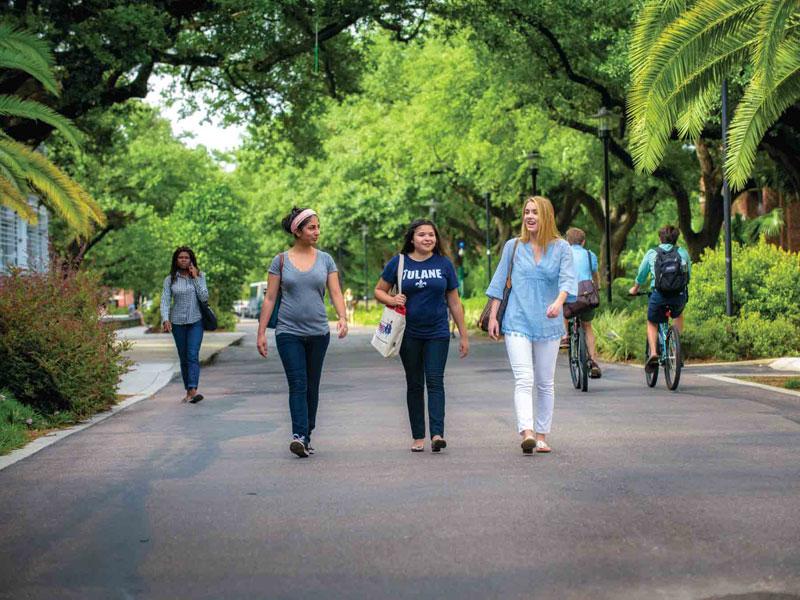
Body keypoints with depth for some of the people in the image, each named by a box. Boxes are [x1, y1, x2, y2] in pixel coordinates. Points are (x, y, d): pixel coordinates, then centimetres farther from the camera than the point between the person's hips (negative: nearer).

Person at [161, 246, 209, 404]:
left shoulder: (199, 276, 3)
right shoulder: (170, 279, 2)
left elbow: (204, 297, -5)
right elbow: (165, 300, -3)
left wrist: (195, 278, -9)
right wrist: (165, 319, -18)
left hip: (195, 321, -1)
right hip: (178, 322, 1)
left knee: (193, 355, -15)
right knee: (183, 358, 5)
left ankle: (193, 390, -26)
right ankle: (188, 391, 12)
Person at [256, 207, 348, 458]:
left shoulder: (325, 259, 5)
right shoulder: (281, 261, 0)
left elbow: (336, 293, 1)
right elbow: (270, 298, 2)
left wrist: (342, 318, -18)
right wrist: (261, 332, -2)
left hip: (318, 333, 3)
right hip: (289, 332, -3)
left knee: (312, 386, 9)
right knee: (297, 385, -13)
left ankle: (306, 436, 19)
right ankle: (299, 435, -22)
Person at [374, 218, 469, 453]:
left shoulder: (444, 264, 4)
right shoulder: (399, 263, 2)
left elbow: (454, 302, 8)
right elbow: (379, 291, 9)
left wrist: (464, 336, 7)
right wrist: (391, 300, -14)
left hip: (437, 333, -1)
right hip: (409, 334, 1)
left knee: (435, 381, -10)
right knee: (414, 384, 7)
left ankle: (437, 434, -17)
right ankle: (418, 437, 14)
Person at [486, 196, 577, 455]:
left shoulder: (561, 248, 3)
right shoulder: (513, 246, 6)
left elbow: (568, 279, -10)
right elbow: (499, 281, 9)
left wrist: (558, 302, -29)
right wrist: (492, 317, 4)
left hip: (548, 324, 1)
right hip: (517, 322, -1)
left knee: (545, 383, 8)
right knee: (524, 379, -15)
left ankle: (542, 436, 17)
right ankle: (527, 433, -27)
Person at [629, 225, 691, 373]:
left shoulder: (652, 253, 10)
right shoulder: (683, 253, 11)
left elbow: (641, 275, 20)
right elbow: (688, 275, 20)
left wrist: (635, 289, 39)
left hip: (658, 295, -1)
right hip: (679, 296, 1)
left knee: (652, 323, 22)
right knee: (678, 315, 34)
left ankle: (653, 353, 1)